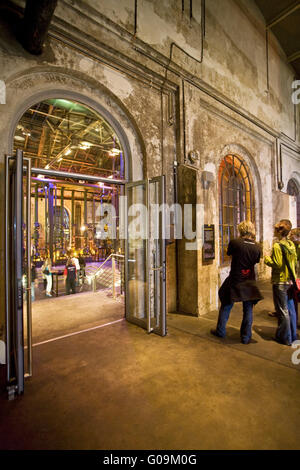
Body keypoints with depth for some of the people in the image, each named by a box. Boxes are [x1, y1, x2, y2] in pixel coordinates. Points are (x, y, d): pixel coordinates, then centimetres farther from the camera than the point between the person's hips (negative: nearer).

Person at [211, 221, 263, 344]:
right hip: (250, 283, 3)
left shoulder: (234, 242, -16)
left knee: (226, 306, 14)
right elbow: (256, 261, 8)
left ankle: (220, 331, 27)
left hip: (235, 281, -2)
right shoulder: (257, 247, -5)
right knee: (248, 310, 14)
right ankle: (246, 337, 23)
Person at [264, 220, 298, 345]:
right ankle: (293, 335, 31)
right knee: (290, 308, 18)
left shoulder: (277, 246, -19)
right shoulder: (291, 244, 4)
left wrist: (267, 259, -6)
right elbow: (294, 260, 12)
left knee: (282, 310, 4)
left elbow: (277, 264, -21)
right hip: (290, 280, 8)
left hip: (280, 282, -8)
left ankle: (285, 338, 17)